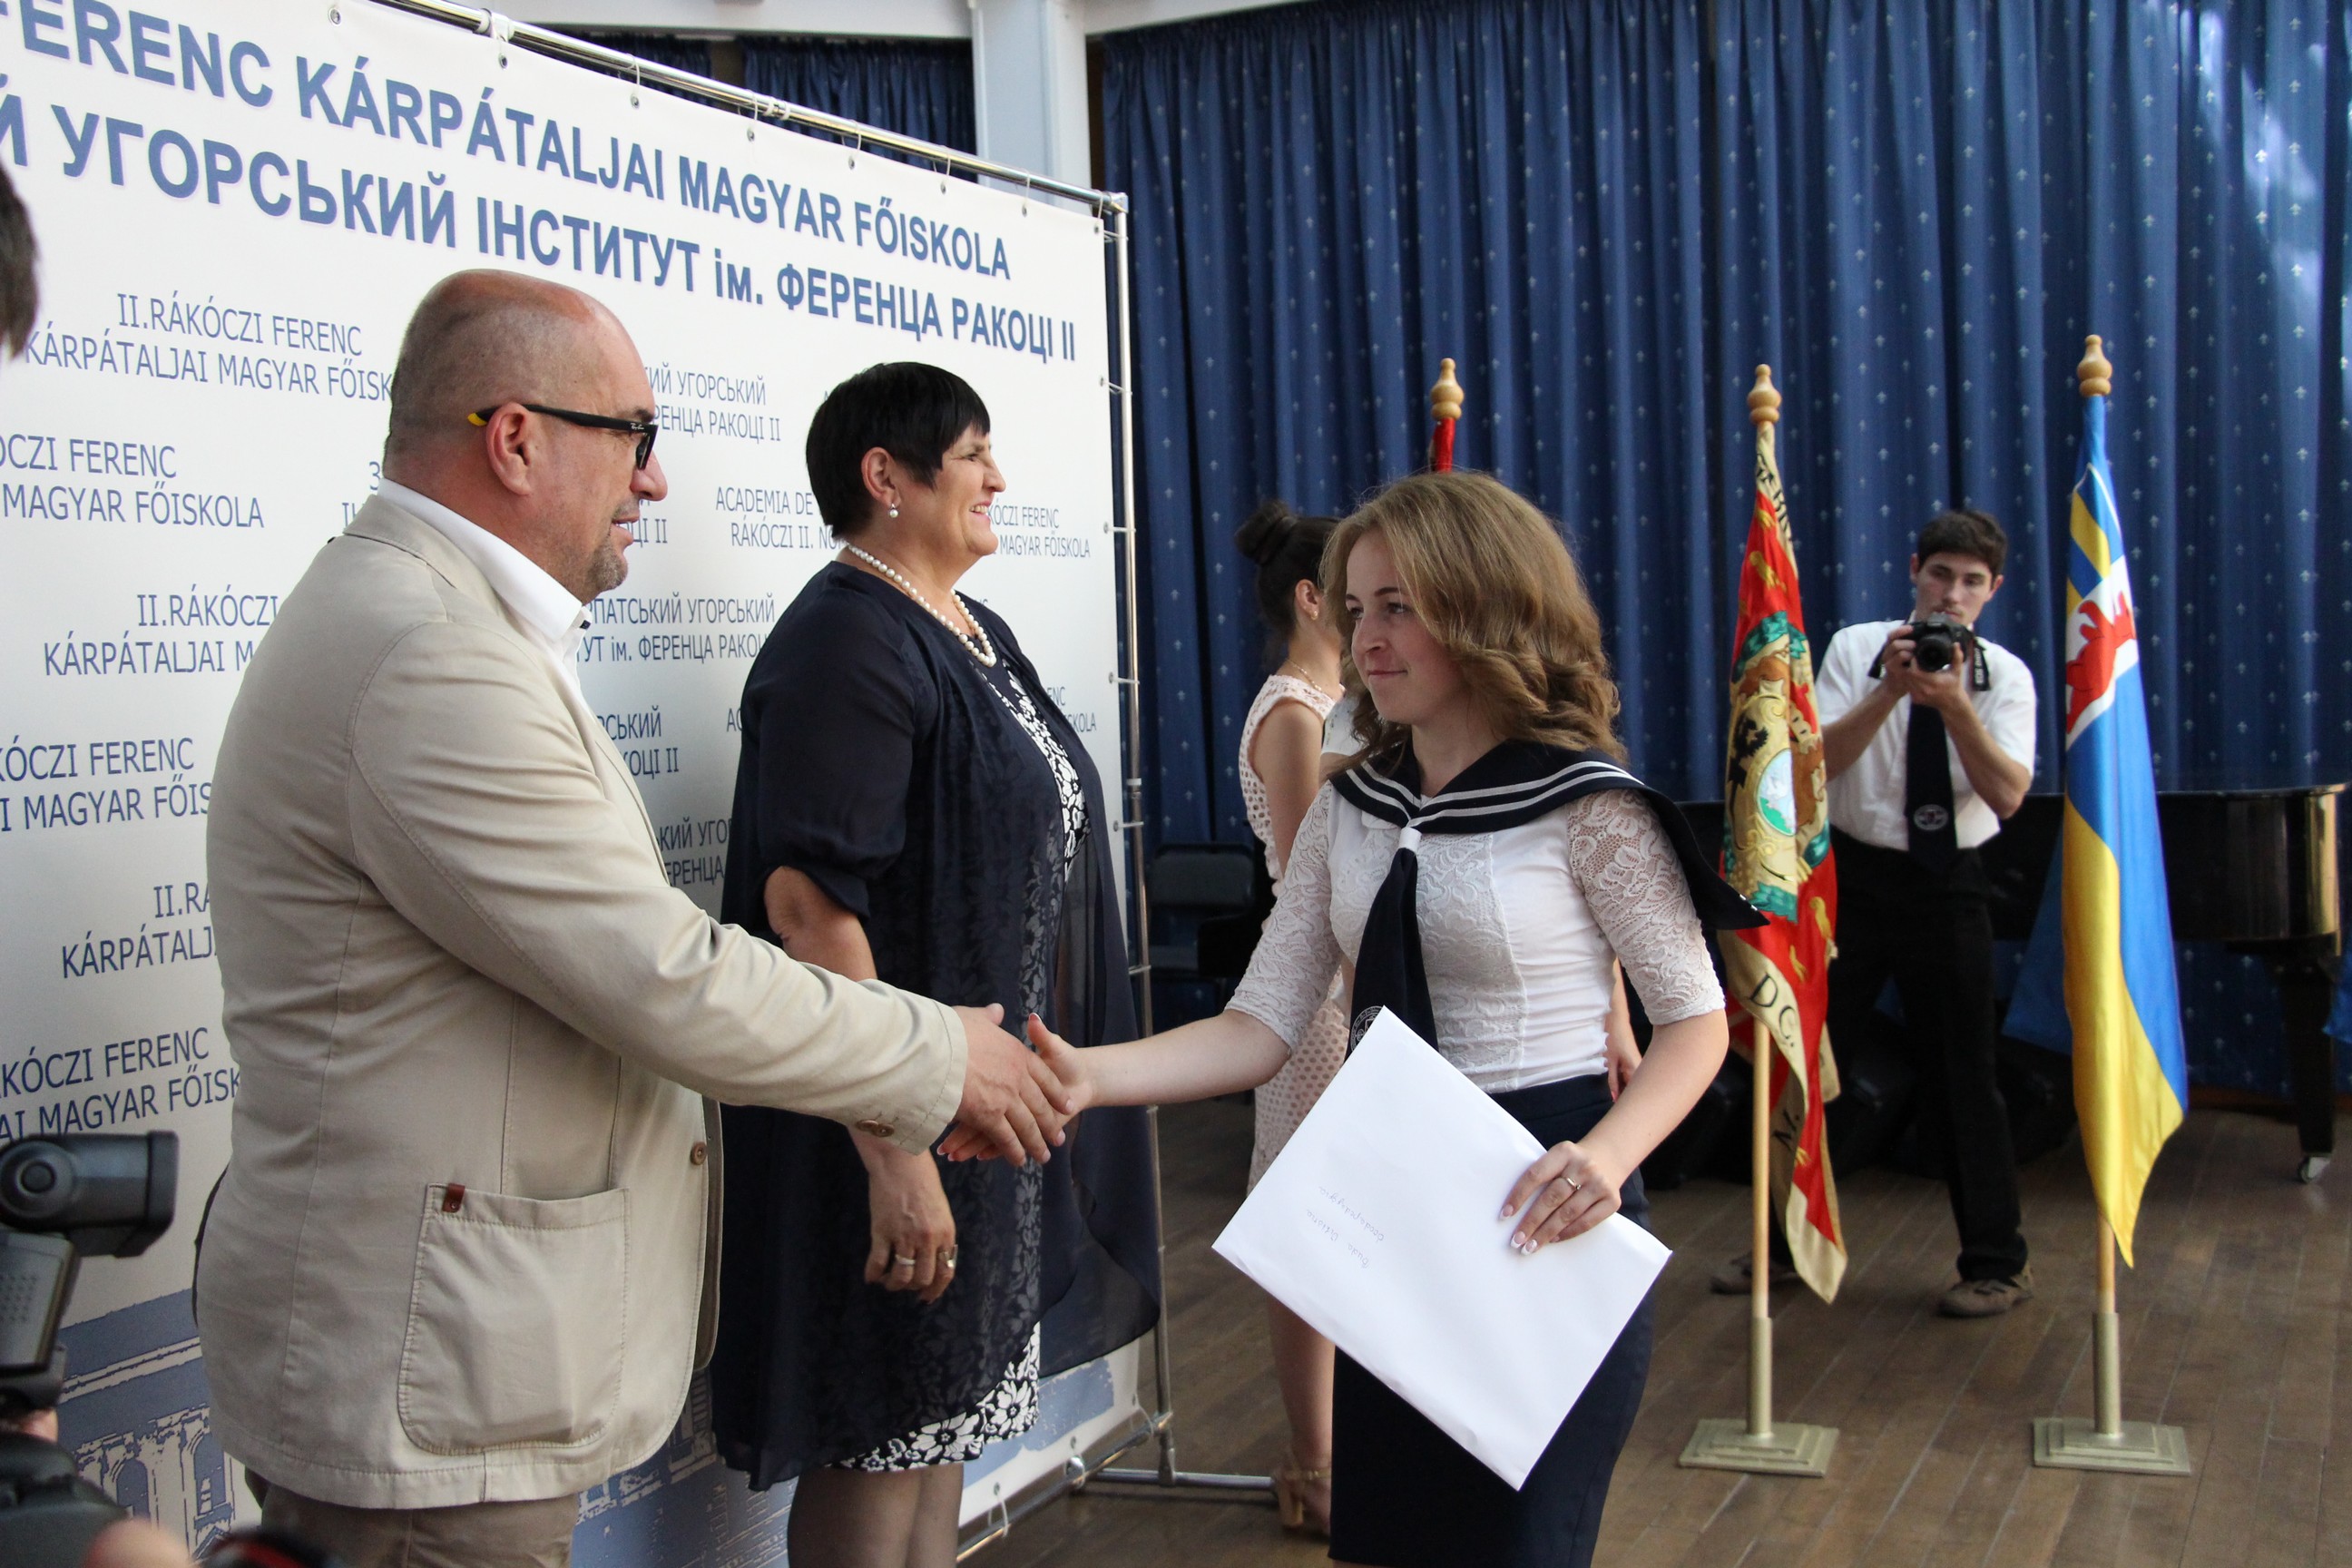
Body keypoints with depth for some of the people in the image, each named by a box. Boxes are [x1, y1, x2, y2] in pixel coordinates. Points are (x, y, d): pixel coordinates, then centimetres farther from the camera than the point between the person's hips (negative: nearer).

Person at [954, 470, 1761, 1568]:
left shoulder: (1587, 805, -11)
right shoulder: (1349, 811, 4)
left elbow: (1694, 1020, -7)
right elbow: (1263, 1024, -3)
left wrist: (1605, 1159, -26)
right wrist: (1089, 1076, -19)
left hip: (1543, 1218, -5)